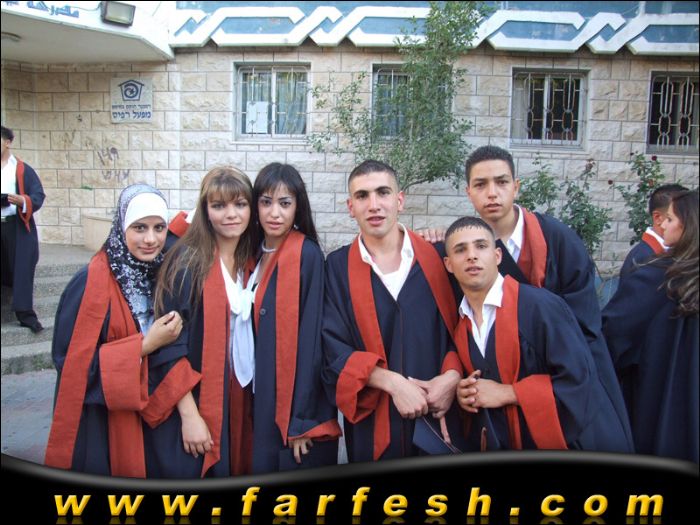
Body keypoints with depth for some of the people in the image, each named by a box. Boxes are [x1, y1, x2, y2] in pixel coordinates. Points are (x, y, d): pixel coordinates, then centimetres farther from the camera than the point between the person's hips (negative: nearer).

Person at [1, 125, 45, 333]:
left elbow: (39, 196, -1)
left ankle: (25, 314, 0)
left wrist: (22, 201, -20)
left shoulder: (23, 169, 4)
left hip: (18, 228, -3)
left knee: (22, 270, -4)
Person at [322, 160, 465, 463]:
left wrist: (453, 375, -13)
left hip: (440, 417, 1)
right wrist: (392, 381, -17)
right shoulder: (337, 267, -2)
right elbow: (334, 348, -6)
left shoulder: (435, 257, -1)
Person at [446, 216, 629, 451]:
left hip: (563, 441, -5)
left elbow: (579, 380, -23)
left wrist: (506, 393, -19)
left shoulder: (540, 306, -20)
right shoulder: (459, 322, -2)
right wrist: (465, 394, -10)